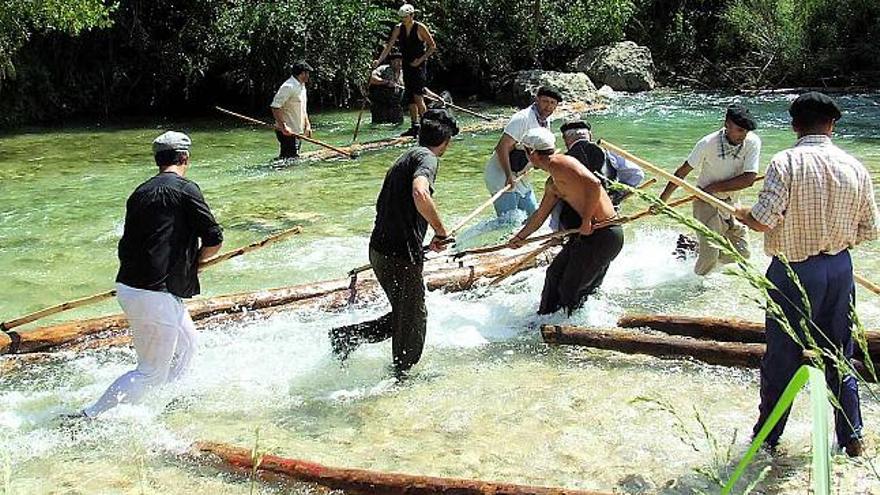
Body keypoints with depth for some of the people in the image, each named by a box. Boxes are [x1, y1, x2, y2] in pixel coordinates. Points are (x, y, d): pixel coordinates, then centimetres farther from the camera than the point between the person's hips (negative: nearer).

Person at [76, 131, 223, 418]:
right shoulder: (185, 189, -8)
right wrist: (194, 259, 11)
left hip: (127, 286, 8)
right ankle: (90, 417, 1)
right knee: (152, 373, 4)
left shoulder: (139, 193, 13)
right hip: (155, 296, -8)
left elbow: (127, 246, 17)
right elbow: (214, 240, -9)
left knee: (186, 344, 26)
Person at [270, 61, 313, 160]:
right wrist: (283, 126, -28)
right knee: (290, 159, -13)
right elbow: (275, 107, -23)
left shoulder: (302, 87, 16)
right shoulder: (288, 87, -16)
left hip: (297, 131, 10)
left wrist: (307, 125, 15)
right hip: (287, 132, -10)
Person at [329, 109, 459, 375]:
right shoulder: (427, 158, -11)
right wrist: (441, 232, -20)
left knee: (402, 316, 20)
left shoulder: (405, 158, 18)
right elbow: (420, 194, -33)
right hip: (401, 255, -9)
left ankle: (345, 336, 16)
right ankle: (401, 375, 24)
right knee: (412, 321, 9)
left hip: (380, 250, 9)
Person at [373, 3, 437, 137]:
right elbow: (389, 45, 1)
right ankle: (414, 127, 12)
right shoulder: (398, 29, 5)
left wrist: (421, 59, -13)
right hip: (407, 66, 6)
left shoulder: (420, 28, -9)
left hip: (419, 66, -6)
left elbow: (432, 46, -4)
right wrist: (379, 60, -11)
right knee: (410, 98, 7)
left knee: (418, 96, -15)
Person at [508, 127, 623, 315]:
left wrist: (586, 221, -20)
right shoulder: (552, 184, 17)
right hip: (590, 232, 10)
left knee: (571, 288, 1)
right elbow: (540, 215, 31)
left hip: (604, 234, -10)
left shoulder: (560, 164, -15)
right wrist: (520, 237, 43)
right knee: (555, 273, 19)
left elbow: (594, 183, -28)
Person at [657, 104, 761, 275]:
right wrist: (662, 199, -8)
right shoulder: (708, 143, -20)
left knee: (742, 254, 9)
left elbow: (749, 179, -20)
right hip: (706, 201, -4)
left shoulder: (753, 142, -15)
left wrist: (714, 187, -20)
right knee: (710, 253, -15)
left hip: (731, 202, 4)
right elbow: (683, 171, -10)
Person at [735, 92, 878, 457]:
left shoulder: (786, 163, -16)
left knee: (782, 356, 9)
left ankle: (768, 435, 22)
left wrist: (741, 213, -1)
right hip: (840, 269, 4)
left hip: (794, 271, -4)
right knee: (839, 353, 18)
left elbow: (762, 221, -22)